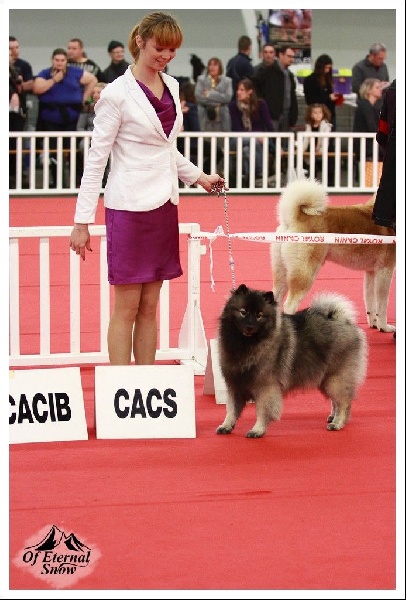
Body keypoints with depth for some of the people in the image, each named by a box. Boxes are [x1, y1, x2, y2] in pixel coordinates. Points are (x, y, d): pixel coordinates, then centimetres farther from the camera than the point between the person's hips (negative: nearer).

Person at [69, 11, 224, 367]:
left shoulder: (172, 86, 10)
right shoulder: (118, 93, -10)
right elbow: (96, 158, -10)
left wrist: (198, 177, 13)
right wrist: (82, 221, -12)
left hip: (163, 205, 7)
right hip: (130, 206, -7)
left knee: (150, 307, 10)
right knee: (127, 309, -3)